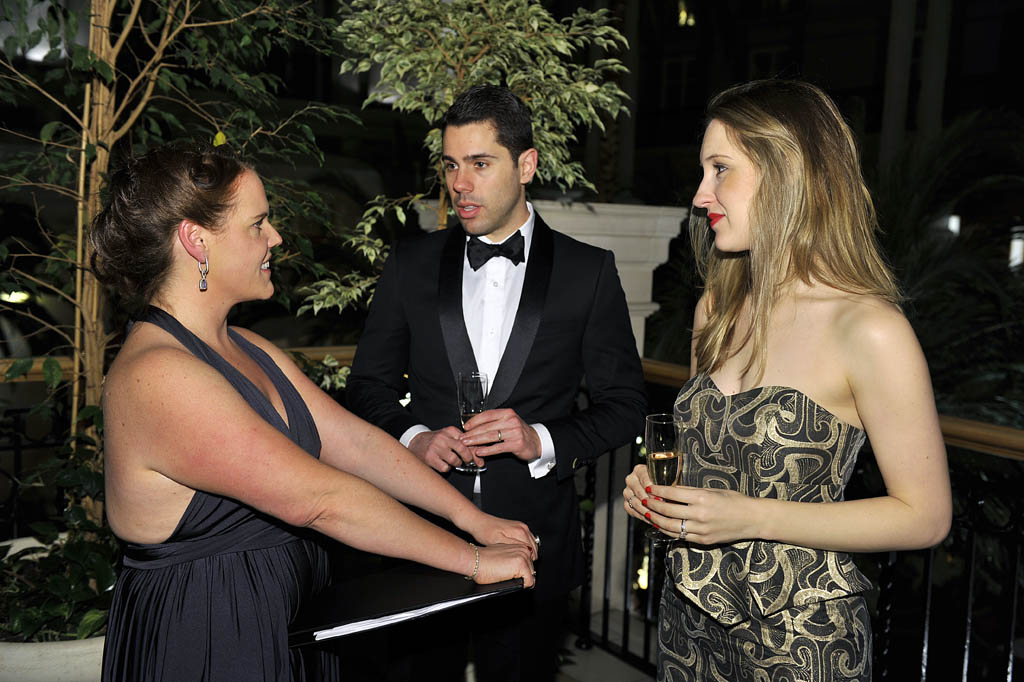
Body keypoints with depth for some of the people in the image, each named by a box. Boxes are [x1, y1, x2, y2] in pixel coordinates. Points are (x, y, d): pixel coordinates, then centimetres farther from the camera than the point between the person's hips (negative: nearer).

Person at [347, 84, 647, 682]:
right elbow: (369, 384, 8)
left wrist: (543, 441, -17)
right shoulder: (410, 265, 3)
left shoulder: (589, 272, -3)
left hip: (535, 537, -1)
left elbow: (625, 404, -1)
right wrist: (412, 436, -11)